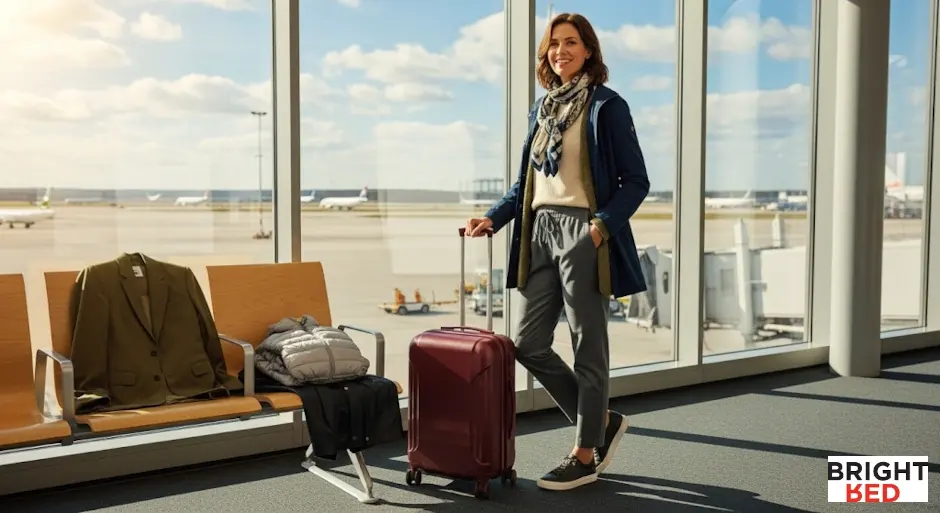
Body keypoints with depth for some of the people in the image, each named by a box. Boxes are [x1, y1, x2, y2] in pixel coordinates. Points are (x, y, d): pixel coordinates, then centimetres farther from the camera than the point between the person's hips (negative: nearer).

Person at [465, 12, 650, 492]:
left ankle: (585, 456, 14)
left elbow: (636, 181, -6)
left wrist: (604, 223, -20)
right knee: (528, 343, 7)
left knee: (588, 346, 1)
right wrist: (493, 217, 6)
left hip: (584, 233, -7)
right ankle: (601, 422, 24)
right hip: (540, 232, 7)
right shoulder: (541, 108, 15)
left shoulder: (607, 106, -3)